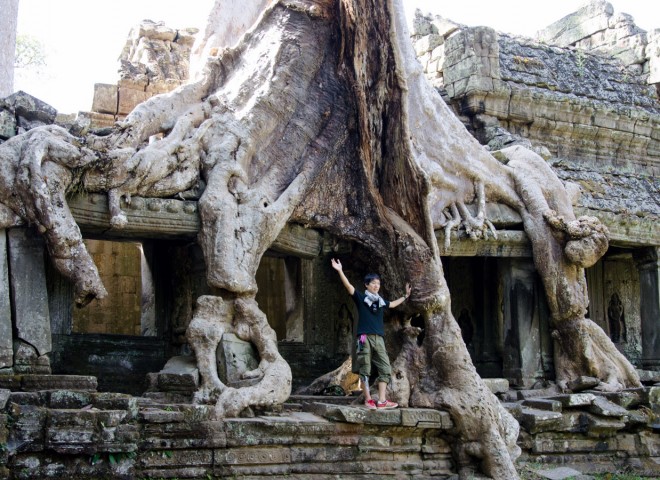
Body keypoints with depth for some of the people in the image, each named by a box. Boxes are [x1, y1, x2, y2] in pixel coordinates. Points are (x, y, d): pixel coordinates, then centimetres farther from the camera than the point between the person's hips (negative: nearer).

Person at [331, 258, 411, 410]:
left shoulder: (381, 302, 17)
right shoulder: (361, 298, 2)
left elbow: (392, 304, 38)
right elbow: (349, 286, -12)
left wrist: (405, 296, 43)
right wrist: (340, 271, -24)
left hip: (379, 339, 6)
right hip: (364, 337, -6)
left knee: (385, 369, 2)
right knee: (365, 370, -3)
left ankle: (381, 401, 4)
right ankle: (368, 400, 1)